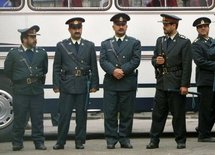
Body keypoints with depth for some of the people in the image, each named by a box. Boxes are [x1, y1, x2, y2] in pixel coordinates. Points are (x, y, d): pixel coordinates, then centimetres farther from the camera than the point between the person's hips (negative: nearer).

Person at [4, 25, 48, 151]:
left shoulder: (42, 53, 4)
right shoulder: (13, 54, -2)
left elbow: (44, 70, 19)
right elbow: (8, 71, 9)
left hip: (37, 91, 2)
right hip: (20, 92, -2)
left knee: (38, 118, 4)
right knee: (19, 118, 4)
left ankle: (39, 142, 11)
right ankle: (17, 143, 12)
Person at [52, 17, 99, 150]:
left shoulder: (89, 46, 9)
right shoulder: (61, 46, 7)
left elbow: (94, 67, 7)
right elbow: (57, 67, 5)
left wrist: (94, 85, 0)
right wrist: (56, 85, -2)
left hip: (83, 85, 1)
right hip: (66, 85, -1)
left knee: (81, 114, 5)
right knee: (64, 114, -2)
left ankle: (80, 141, 12)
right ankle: (60, 142, 4)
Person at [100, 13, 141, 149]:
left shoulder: (134, 43, 9)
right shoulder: (106, 44, 13)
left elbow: (135, 60, -3)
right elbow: (103, 61, 1)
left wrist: (122, 70, -14)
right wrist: (113, 70, -17)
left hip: (128, 83, -1)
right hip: (110, 83, 1)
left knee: (127, 113, 2)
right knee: (110, 113, 0)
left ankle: (124, 138, 10)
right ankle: (111, 139, 6)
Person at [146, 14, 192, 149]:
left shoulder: (184, 42, -5)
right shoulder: (160, 40, 13)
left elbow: (187, 66, -9)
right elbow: (154, 60, 18)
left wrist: (185, 85, -14)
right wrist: (156, 61, -7)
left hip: (176, 85, -5)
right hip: (162, 84, 5)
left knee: (178, 114, 3)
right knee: (158, 114, 5)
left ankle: (181, 141, 12)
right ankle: (154, 140, 9)